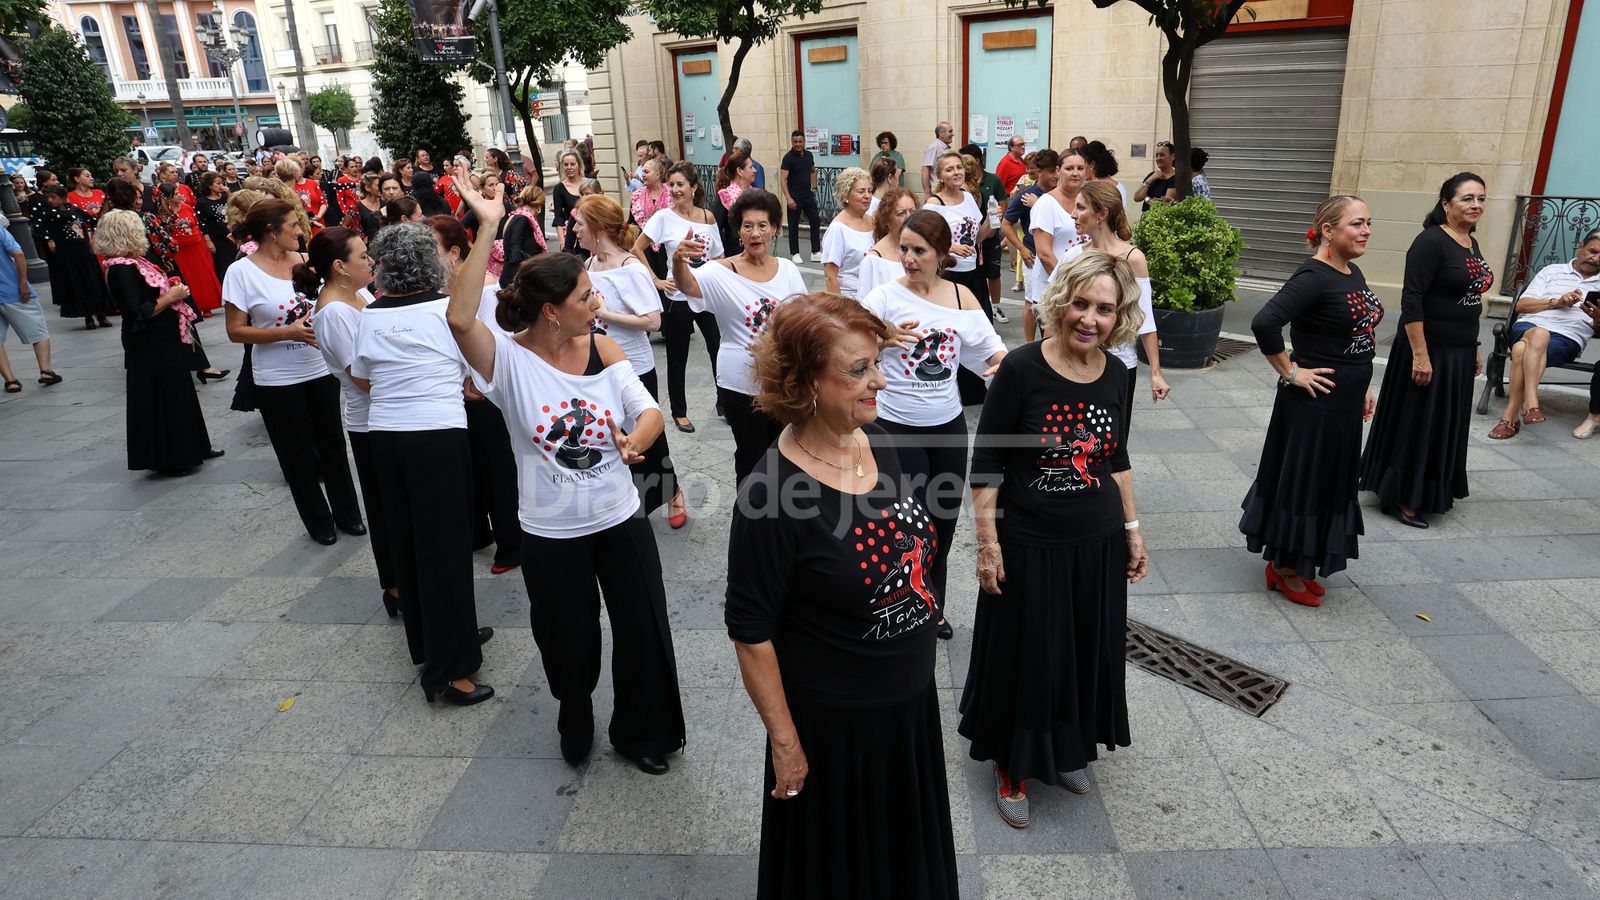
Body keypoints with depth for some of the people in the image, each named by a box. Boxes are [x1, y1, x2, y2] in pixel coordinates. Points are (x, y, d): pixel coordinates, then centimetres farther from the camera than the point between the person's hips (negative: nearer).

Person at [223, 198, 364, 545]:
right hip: (278, 380, -3)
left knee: (332, 444, 14)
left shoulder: (306, 261, 0)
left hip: (320, 370, 4)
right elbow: (236, 332, -11)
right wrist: (288, 332, -21)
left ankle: (347, 513, 29)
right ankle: (319, 521, 25)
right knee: (298, 452, 10)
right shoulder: (242, 272, -11)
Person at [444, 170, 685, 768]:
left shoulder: (603, 348, -5)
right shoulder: (509, 358, -16)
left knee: (644, 630, 12)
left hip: (620, 519, 3)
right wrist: (487, 230, -36)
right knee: (568, 642, 16)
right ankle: (575, 724, 49)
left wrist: (635, 439, -29)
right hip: (550, 533, -2)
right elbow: (460, 318, -35)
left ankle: (640, 732, 38)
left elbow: (649, 412, -6)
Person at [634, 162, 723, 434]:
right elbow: (637, 249, -6)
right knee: (677, 358, 8)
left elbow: (718, 257, 11)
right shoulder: (664, 217, -8)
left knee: (719, 349, 7)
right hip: (678, 297, -3)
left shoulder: (707, 216, 3)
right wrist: (656, 280, -9)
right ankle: (679, 412, 24)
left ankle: (724, 401, 28)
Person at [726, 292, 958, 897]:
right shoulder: (772, 492, -29)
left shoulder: (875, 438, -7)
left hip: (913, 698, 6)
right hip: (833, 722, -6)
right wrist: (785, 743, -14)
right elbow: (750, 632, -20)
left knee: (908, 848, 29)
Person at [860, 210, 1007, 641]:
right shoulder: (885, 297, -10)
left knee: (944, 522, 15)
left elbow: (990, 346, 8)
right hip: (898, 426, -4)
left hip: (948, 425, 4)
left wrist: (1004, 364, -15)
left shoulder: (961, 296, 3)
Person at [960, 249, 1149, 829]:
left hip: (1100, 544, 5)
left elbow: (1116, 458, 11)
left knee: (1089, 654, 19)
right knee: (1024, 659, 10)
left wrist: (1133, 529, 12)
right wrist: (988, 541, -14)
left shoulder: (1115, 375, -2)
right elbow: (986, 461, -12)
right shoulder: (1021, 369, -17)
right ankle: (1013, 766, 34)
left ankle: (1070, 750, 45)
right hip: (1030, 545, -5)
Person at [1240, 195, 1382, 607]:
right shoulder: (1313, 277, -19)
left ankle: (1291, 565, 30)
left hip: (1344, 403, 9)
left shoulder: (1353, 273, 9)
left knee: (1330, 481, 17)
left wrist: (1362, 385, 18)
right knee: (1300, 481, 3)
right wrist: (1290, 372, -22)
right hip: (1312, 403, -9)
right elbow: (1264, 323, -32)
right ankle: (1284, 570, 19)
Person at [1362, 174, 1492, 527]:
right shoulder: (1431, 241, -16)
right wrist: (1420, 355, -24)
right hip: (1428, 349, -8)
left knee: (1444, 422, 16)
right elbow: (1411, 301, -21)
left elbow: (1469, 301, 18)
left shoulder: (1472, 244, 10)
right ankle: (1401, 498, 13)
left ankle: (1431, 493, 30)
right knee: (1415, 423, 1)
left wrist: (1474, 348, 18)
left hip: (1459, 353, 8)